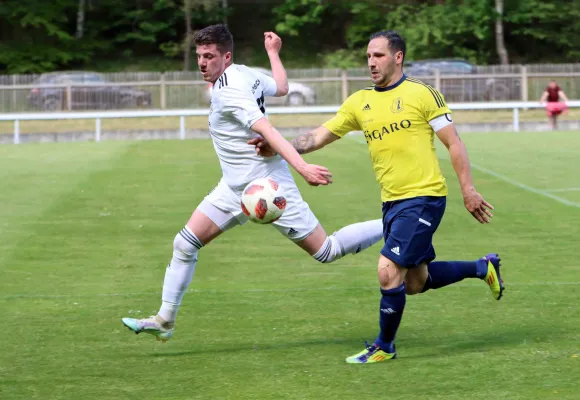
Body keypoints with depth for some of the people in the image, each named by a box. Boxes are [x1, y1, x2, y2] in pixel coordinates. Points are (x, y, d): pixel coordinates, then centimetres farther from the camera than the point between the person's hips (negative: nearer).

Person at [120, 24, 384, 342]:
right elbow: (281, 87, 23)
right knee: (185, 244, 5)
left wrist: (302, 167, -40)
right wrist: (273, 52, 40)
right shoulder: (246, 74, 4)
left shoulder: (229, 90, -21)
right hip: (236, 186, 10)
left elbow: (267, 130, -31)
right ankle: (165, 320, 12)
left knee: (325, 251, -5)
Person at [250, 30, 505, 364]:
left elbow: (454, 143, -4)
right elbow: (320, 136, 9)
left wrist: (468, 190, -9)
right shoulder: (360, 102, 9)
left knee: (389, 271, -13)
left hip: (424, 197, -7)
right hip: (392, 201, 7)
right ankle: (483, 267, 37)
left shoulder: (422, 94, -6)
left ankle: (384, 347, 6)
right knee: (415, 282, 15)